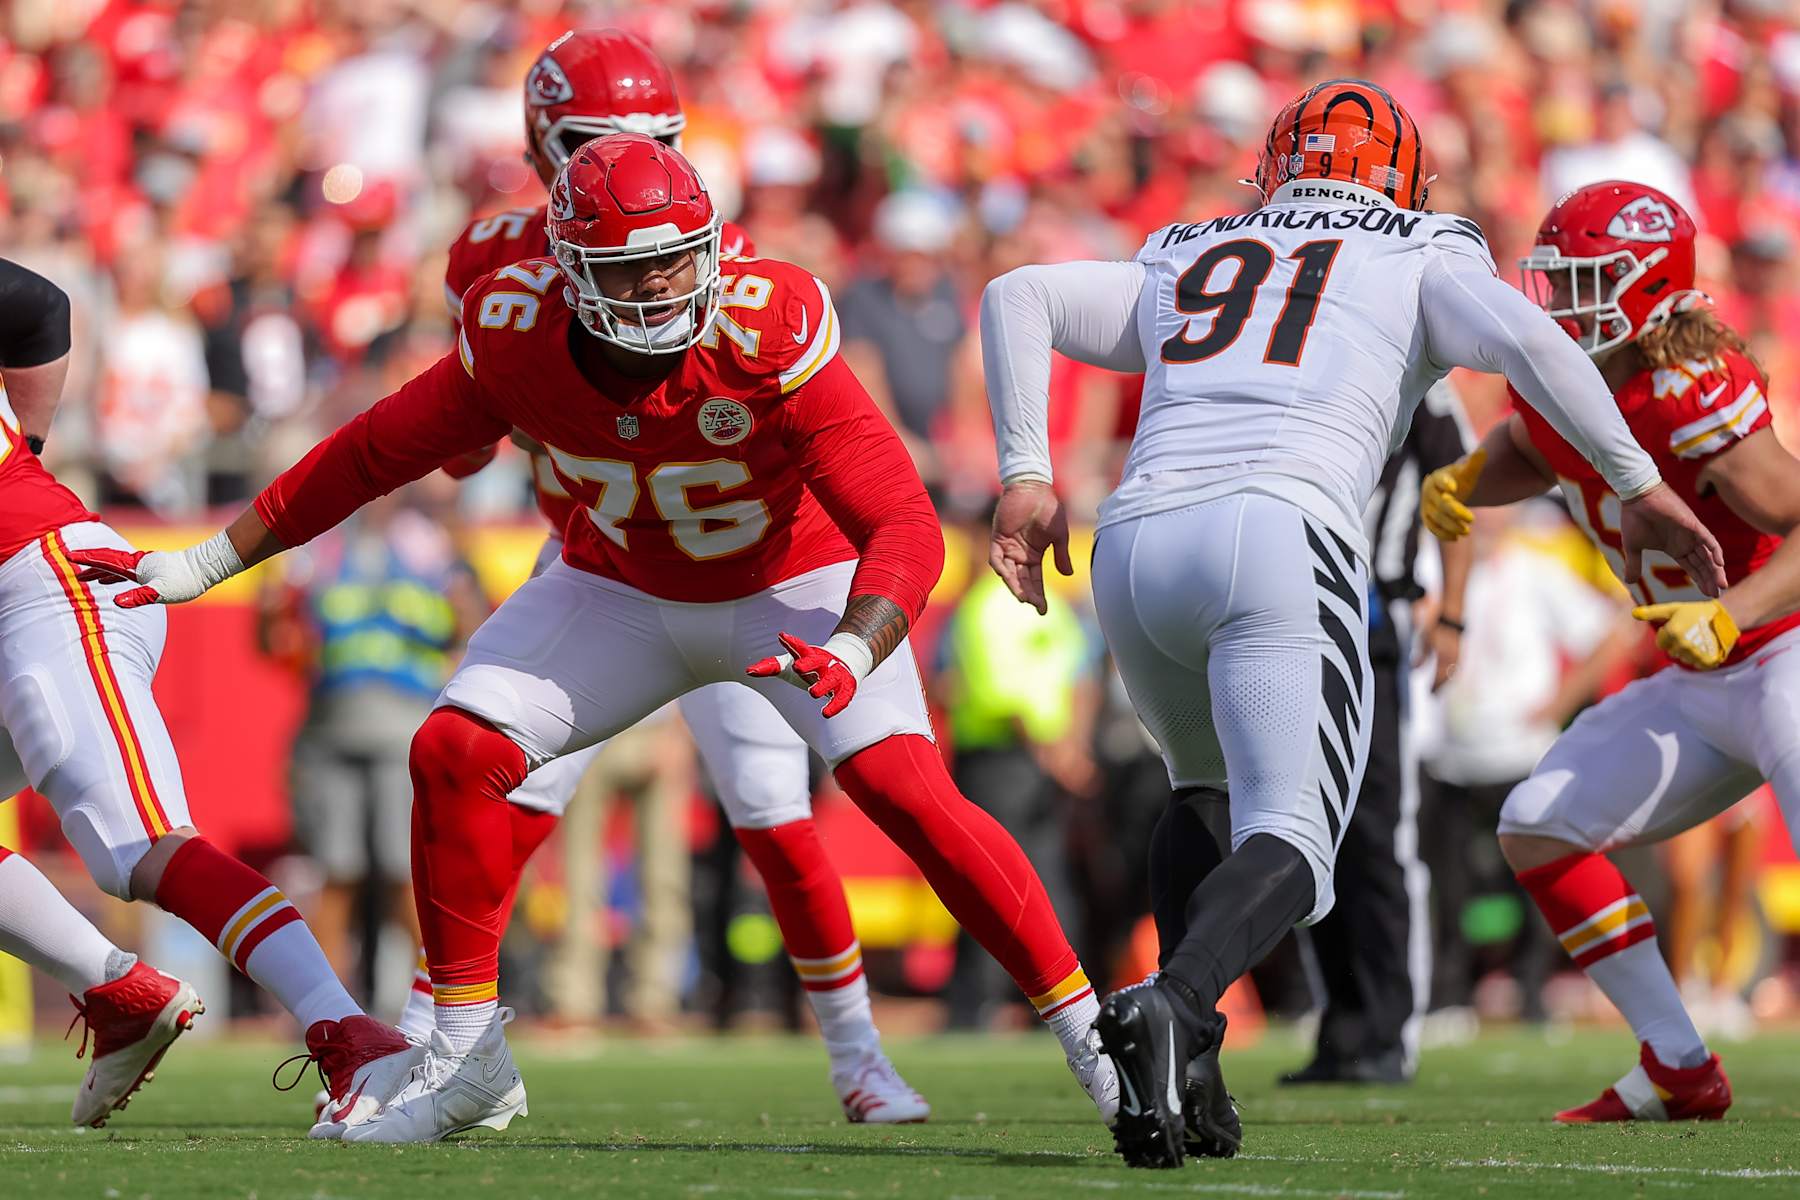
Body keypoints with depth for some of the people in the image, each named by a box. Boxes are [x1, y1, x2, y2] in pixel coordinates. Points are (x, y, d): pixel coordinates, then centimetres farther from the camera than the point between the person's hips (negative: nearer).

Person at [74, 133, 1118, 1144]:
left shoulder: (771, 337, -33)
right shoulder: (519, 337, -22)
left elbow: (905, 526, -34)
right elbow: (378, 452, -5)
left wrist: (851, 654, -53)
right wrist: (207, 563, -3)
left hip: (794, 585, -4)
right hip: (624, 592, 4)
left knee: (906, 789, -23)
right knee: (456, 753, -13)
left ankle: (1088, 1034, -10)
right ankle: (470, 1060, 1)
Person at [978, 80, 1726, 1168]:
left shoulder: (1184, 269, 31)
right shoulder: (1419, 263, 20)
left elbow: (1017, 296, 22)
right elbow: (1519, 337, 1)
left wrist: (1027, 480, 17)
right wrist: (1641, 485, 4)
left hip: (1137, 545, 5)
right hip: (1283, 537, -5)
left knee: (1206, 792, 28)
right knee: (1288, 845, -10)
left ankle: (1182, 1067, 9)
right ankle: (1174, 1005, -40)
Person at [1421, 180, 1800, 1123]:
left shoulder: (1689, 395, -26)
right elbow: (1526, 452, 23)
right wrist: (1463, 482, 3)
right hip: (1703, 688, 9)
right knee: (1540, 829, 8)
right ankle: (1680, 1072, 14)